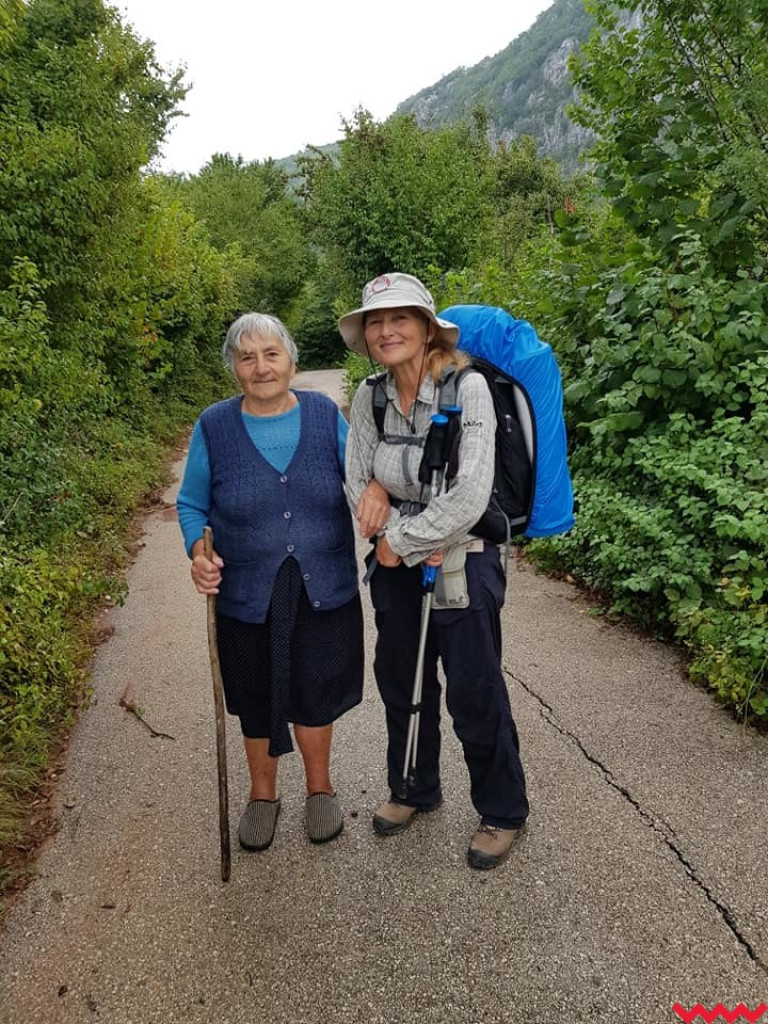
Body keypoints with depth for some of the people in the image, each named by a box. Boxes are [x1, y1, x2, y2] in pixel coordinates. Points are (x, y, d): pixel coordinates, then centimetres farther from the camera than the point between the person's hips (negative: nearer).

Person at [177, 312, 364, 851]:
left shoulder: (326, 415, -5)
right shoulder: (214, 427, -7)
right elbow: (192, 504, 2)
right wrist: (198, 552, -16)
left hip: (324, 593, 0)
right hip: (248, 598, 0)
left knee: (316, 692, 16)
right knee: (257, 698, 16)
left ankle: (320, 787, 43)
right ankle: (263, 792, 43)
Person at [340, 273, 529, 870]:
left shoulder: (467, 388, -19)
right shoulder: (370, 397, -3)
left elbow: (467, 499, -24)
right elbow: (358, 486, 2)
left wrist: (399, 541, -15)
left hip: (462, 565, -5)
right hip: (397, 565, 6)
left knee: (475, 693, 7)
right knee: (401, 682, 19)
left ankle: (503, 813, 33)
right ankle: (415, 791, 45)